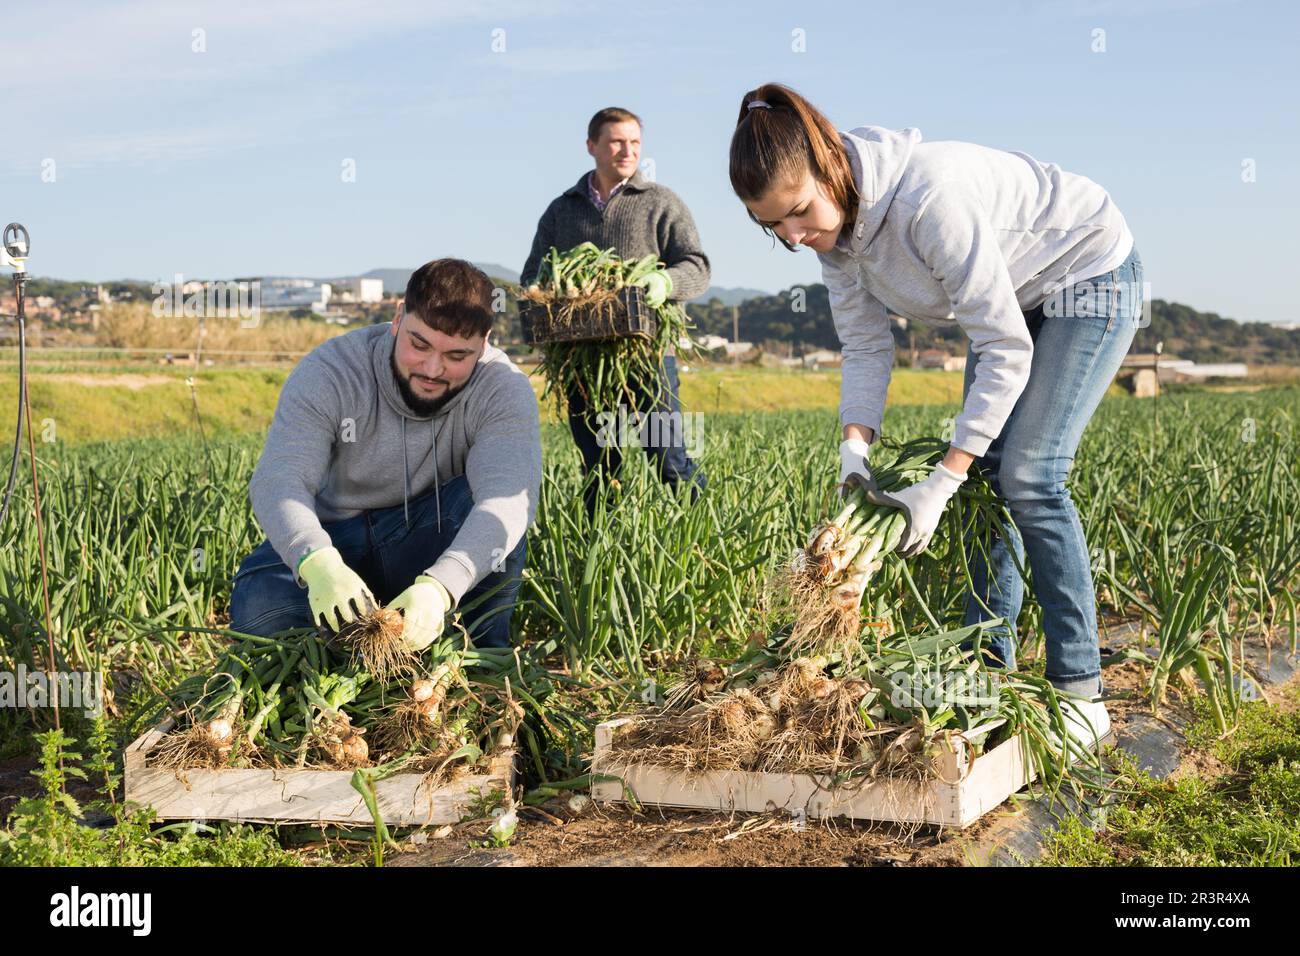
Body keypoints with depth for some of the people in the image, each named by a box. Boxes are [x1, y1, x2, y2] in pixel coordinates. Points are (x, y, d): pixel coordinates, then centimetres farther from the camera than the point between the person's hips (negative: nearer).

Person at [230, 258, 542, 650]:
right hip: (330, 540, 0)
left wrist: (439, 586, -53)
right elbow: (277, 481, -29)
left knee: (489, 511, -30)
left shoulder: (504, 388, -18)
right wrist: (318, 563, -52)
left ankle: (483, 654, -15)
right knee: (257, 611, -28)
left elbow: (508, 498, -34)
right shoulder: (327, 372, -18)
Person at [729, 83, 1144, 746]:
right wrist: (855, 448, -21)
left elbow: (1006, 351, -34)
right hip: (1012, 295, 8)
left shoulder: (928, 198, -38)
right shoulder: (835, 219, -13)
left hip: (1088, 277, -8)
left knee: (1027, 476, -16)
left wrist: (940, 485, -34)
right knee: (982, 473, 2)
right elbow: (865, 347, -5)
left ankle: (1080, 695, -7)